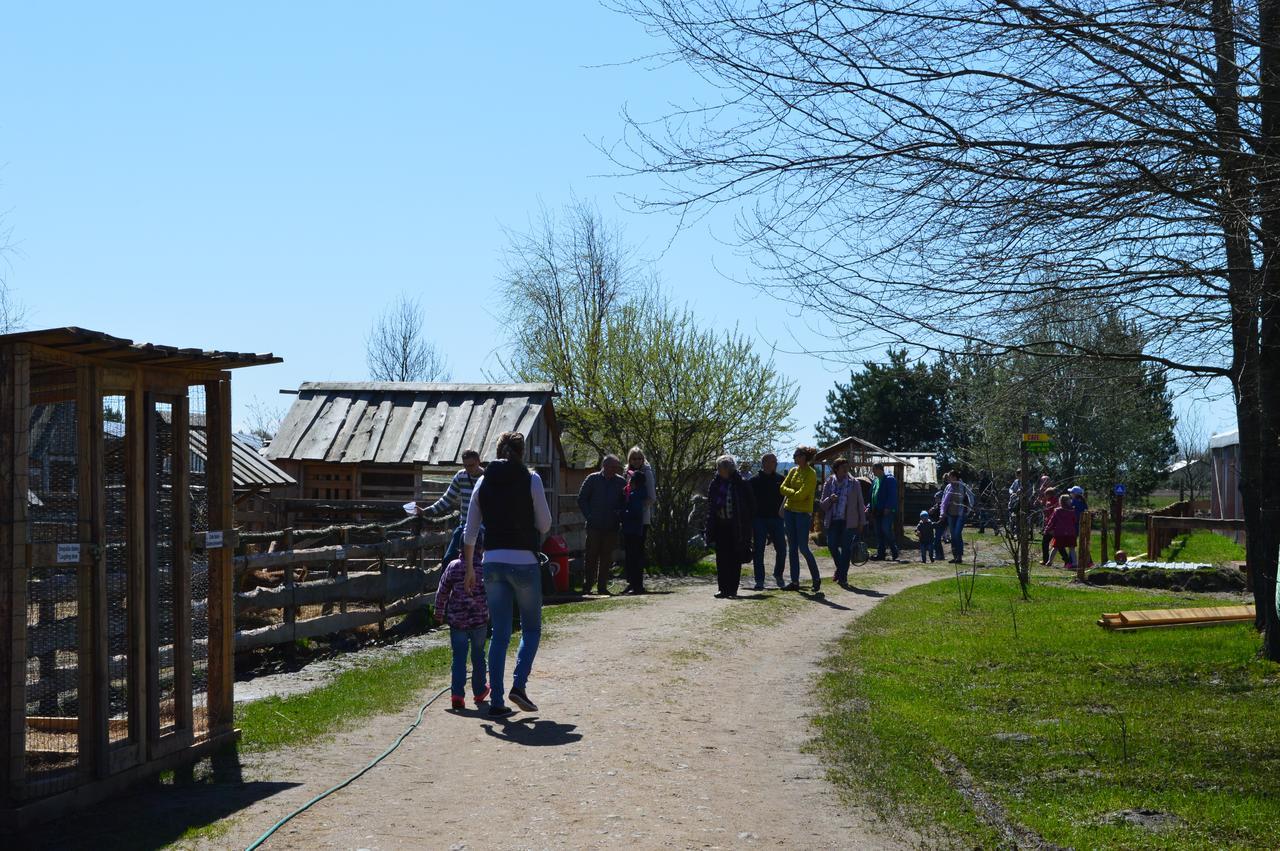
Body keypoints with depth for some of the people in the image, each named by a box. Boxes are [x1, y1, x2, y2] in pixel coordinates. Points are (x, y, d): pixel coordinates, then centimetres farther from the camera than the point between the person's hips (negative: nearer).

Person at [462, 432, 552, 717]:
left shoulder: (484, 481, 8)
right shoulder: (530, 479, -4)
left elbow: (470, 531, 8)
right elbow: (545, 524, -2)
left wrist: (469, 569, 15)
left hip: (493, 562, 4)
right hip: (524, 562, -3)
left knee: (500, 635, 9)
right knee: (531, 629, 11)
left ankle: (496, 701, 7)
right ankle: (519, 685, -8)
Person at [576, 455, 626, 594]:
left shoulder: (621, 482, 6)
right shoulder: (593, 479, 2)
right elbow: (581, 499, 7)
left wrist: (620, 519, 1)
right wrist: (589, 517, -2)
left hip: (612, 527, 2)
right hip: (594, 526, -2)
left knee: (607, 557, 4)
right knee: (591, 556, -1)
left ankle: (602, 586, 10)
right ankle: (587, 585, 4)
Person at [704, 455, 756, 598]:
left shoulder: (740, 484, -6)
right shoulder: (715, 484, 7)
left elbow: (750, 505, -2)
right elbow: (710, 506, 12)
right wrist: (710, 528, 6)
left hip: (736, 527, -4)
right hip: (720, 526, 4)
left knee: (735, 560, 0)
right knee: (721, 559, 3)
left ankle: (732, 590, 5)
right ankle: (724, 589, 7)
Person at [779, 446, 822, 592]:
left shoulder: (811, 474, -12)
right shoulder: (793, 471, 10)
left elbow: (801, 495, -18)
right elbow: (782, 488, 5)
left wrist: (789, 493, -3)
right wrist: (794, 492, -10)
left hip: (803, 513, -7)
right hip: (789, 511, 7)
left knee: (803, 548, -6)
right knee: (792, 548, 7)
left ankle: (816, 579, 8)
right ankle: (795, 581, 11)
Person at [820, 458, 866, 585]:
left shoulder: (854, 484, 3)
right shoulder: (829, 483, 7)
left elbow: (860, 504, 6)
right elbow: (823, 505, 8)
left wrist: (862, 522, 3)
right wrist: (830, 499, -13)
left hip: (848, 521, -2)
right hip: (833, 521, 2)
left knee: (846, 547, -3)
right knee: (832, 545, -4)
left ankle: (842, 576, 6)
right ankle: (840, 568, 23)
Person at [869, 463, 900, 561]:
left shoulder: (890, 479, -5)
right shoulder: (875, 481, 19)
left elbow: (892, 495, -13)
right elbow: (872, 495, 23)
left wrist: (888, 508, -19)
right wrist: (870, 508, 14)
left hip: (887, 511, -8)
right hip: (877, 511, 8)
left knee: (886, 530, -14)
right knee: (879, 533, 6)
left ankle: (894, 552, -3)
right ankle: (880, 553, 9)